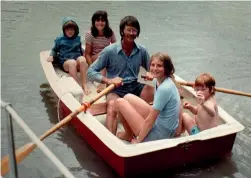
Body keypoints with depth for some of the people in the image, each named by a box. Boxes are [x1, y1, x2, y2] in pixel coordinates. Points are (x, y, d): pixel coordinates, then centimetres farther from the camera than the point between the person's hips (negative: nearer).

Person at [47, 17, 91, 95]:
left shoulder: (77, 38, 14)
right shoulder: (59, 39, 7)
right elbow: (54, 50, 17)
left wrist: (84, 59, 7)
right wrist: (51, 56, -3)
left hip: (77, 61, 2)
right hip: (65, 62, -2)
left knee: (82, 59, -34)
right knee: (72, 62, -38)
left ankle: (84, 85, -33)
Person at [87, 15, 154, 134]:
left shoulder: (142, 51, 3)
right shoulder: (110, 51, -7)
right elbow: (90, 72, -7)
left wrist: (151, 74, -7)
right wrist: (108, 81, -23)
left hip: (135, 87, 4)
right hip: (115, 90, -3)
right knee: (112, 105, -36)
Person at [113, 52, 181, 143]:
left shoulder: (164, 89, -26)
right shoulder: (157, 81, 2)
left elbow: (150, 120, -21)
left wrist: (138, 140, -11)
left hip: (159, 134, -9)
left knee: (120, 102, -4)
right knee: (127, 98, 13)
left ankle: (129, 135, 17)